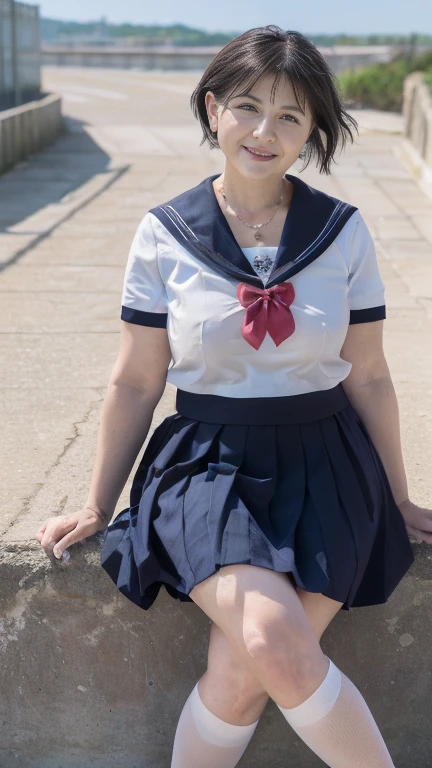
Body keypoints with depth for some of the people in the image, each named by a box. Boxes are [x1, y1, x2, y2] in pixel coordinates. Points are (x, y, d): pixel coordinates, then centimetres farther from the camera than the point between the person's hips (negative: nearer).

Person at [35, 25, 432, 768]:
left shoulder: (344, 231, 1)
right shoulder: (165, 233, -1)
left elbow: (369, 378, 9)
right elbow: (134, 384, 5)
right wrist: (96, 506, 10)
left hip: (322, 466, 1)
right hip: (209, 463, 0)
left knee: (241, 679, -18)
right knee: (279, 648, -25)